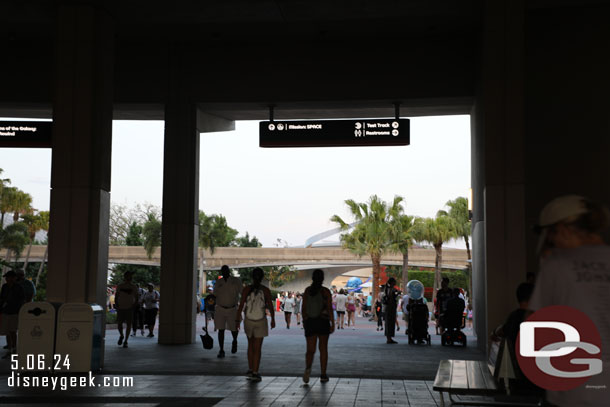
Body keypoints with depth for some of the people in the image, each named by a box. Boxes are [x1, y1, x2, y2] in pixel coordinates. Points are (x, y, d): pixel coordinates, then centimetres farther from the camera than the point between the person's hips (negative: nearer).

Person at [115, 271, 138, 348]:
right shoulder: (119, 286, 5)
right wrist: (117, 306, -5)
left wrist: (133, 306, -9)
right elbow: (116, 297, 8)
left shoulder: (134, 287, 2)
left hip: (130, 308, -1)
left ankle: (125, 341, 4)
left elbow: (136, 298, 5)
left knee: (128, 324, -4)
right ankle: (121, 336, 29)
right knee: (119, 324, 0)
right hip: (120, 308, 1)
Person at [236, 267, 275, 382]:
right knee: (257, 348, 2)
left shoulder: (246, 289, -6)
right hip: (261, 321, -1)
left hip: (248, 320, 1)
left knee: (251, 345, 20)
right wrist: (273, 320, 9)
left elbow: (241, 305, -10)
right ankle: (255, 373, -3)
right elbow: (270, 306, -4)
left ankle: (250, 369, 21)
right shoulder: (266, 290, -6)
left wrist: (238, 319, -4)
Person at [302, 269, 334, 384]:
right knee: (323, 348, 13)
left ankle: (308, 367, -28)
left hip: (309, 322, 2)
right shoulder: (326, 291, -5)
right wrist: (333, 324, -6)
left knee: (310, 350, 3)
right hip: (323, 322, -1)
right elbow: (330, 309, -9)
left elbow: (303, 308, 3)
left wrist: (304, 322, 13)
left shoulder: (307, 290, 2)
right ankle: (323, 375, 16)